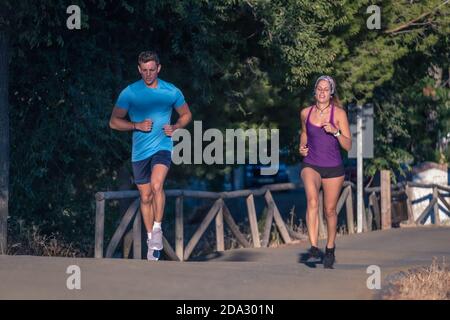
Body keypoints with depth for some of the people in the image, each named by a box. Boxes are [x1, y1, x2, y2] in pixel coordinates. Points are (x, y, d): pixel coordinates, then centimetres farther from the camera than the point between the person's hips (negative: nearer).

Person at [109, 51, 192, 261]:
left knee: (156, 186, -26)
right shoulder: (129, 93, -2)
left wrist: (175, 127, -5)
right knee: (145, 197, 8)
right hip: (140, 151, 2)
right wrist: (137, 125, -13)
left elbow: (186, 114, 16)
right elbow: (114, 122, 2)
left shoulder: (172, 92, 1)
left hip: (162, 147, -2)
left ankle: (157, 229, -11)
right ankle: (151, 240, 23)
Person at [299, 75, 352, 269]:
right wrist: (302, 147, 3)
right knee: (312, 201, -27)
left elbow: (348, 146, -6)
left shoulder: (339, 113, -4)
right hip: (311, 165, 0)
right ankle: (314, 249, -34)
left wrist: (335, 131, -21)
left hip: (333, 168, 0)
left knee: (330, 210, 10)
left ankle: (330, 249, 34)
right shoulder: (306, 113, 3)